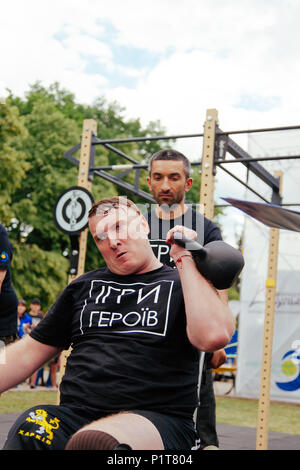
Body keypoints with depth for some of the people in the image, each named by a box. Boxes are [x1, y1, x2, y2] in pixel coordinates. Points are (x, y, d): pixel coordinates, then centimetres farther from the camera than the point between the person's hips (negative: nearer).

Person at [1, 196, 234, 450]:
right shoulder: (83, 287, 23)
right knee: (25, 434, -29)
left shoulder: (181, 284, 9)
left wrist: (185, 258, -5)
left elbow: (214, 336, -13)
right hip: (75, 412, 5)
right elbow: (30, 351, 22)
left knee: (92, 442, -38)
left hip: (155, 418, -4)